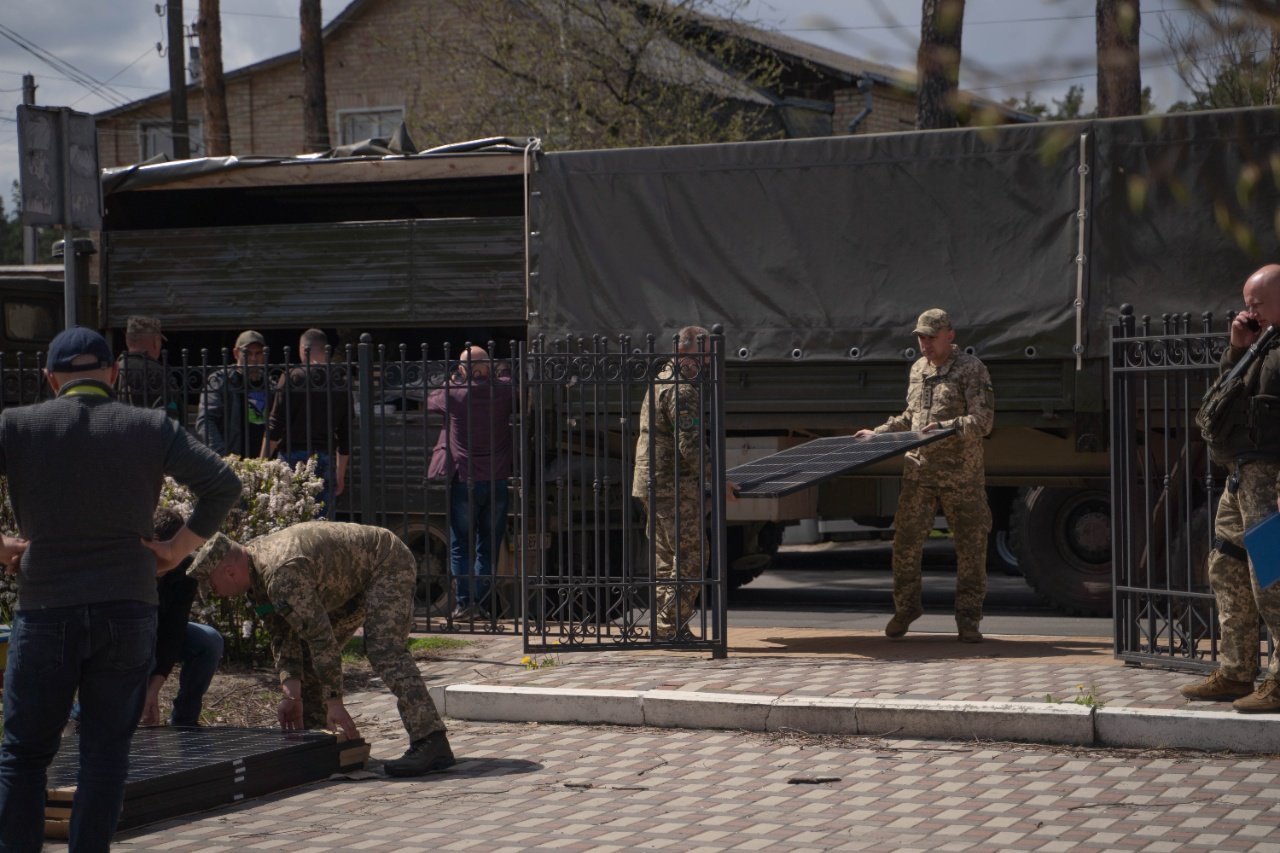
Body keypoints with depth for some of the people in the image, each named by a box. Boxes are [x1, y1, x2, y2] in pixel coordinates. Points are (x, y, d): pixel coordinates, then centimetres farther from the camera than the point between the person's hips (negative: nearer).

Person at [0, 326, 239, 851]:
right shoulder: (151, 428, 2)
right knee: (106, 749, 8)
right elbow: (222, 484, -3)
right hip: (127, 610, 1)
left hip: (45, 611, -1)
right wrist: (179, 548, 4)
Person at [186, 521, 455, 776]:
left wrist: (334, 703, -30)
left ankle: (432, 743, -34)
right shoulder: (257, 571, -1)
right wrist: (292, 694, -9)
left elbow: (321, 637, -34)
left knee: (384, 650, -26)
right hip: (356, 580, 11)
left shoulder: (282, 575, -33)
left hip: (389, 563, -11)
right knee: (308, 650, 8)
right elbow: (282, 635, 1)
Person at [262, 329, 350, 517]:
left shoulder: (292, 377, -5)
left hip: (294, 454, -4)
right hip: (325, 459, 4)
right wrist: (340, 473, 22)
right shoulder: (339, 384, 9)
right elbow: (345, 434, 14)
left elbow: (275, 426, -8)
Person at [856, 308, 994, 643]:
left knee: (971, 545, 0)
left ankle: (968, 618, 9)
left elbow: (982, 421, -13)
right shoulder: (919, 368, 13)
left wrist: (946, 427, -27)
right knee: (906, 541, 2)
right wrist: (876, 433, 21)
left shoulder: (971, 369, -6)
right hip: (919, 470, 4)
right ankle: (905, 608, 18)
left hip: (961, 474, -4)